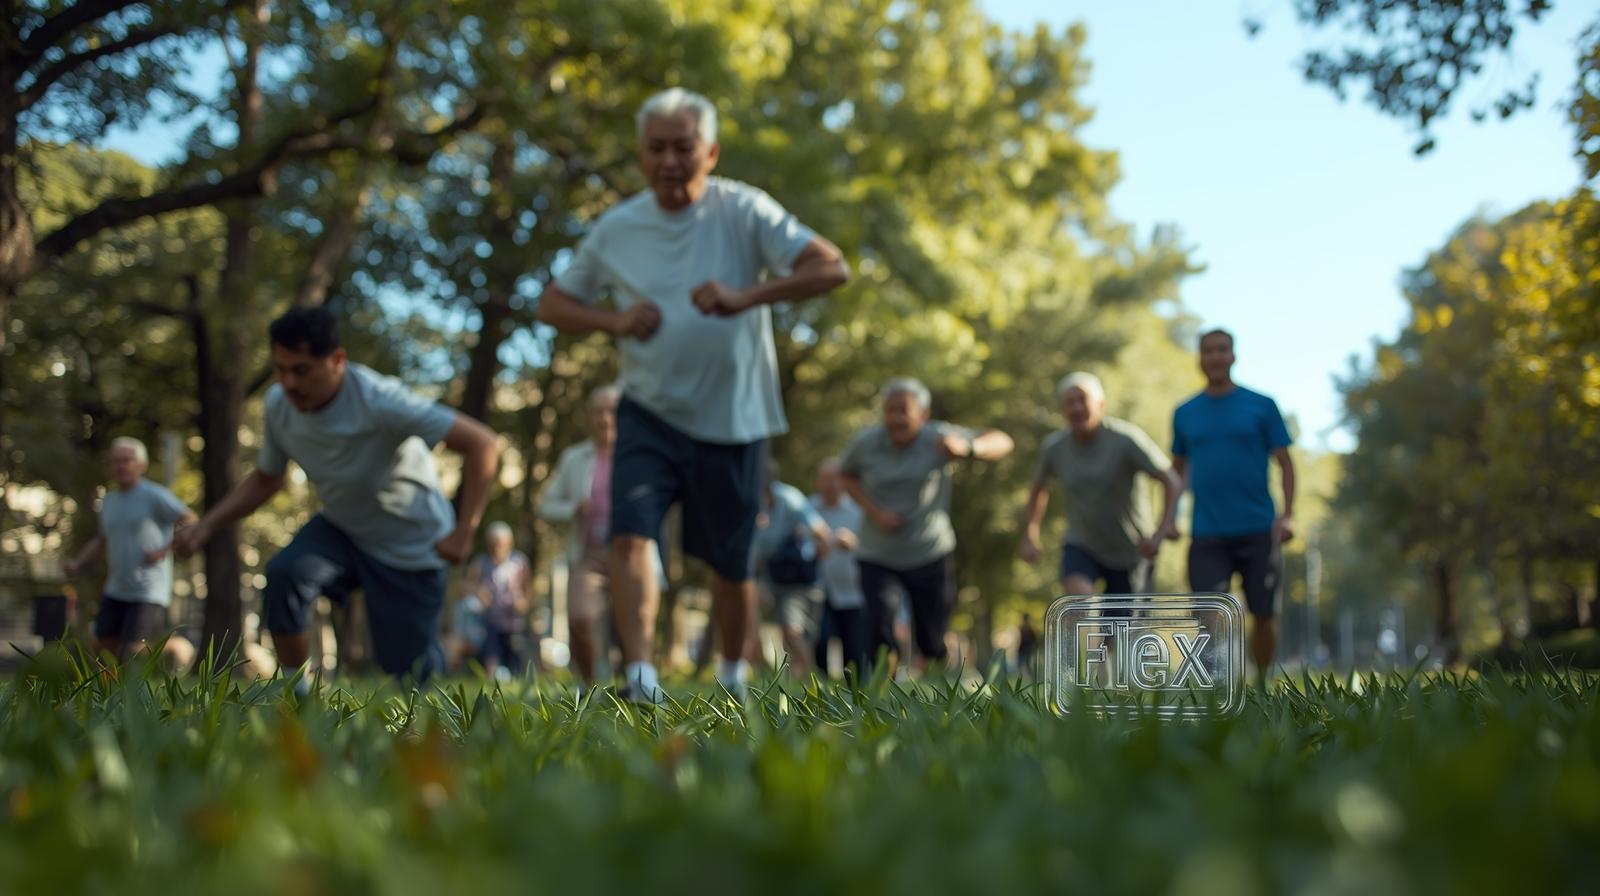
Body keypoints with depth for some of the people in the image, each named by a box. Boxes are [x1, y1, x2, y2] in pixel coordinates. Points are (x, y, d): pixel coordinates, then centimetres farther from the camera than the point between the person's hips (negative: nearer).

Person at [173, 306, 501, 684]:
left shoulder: (379, 400, -30)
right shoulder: (278, 405, -12)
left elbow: (482, 444, -32)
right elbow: (265, 480, 8)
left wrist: (464, 531, -36)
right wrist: (206, 526, -7)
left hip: (409, 547, -4)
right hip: (340, 529, 4)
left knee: (406, 666, -3)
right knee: (284, 573, -27)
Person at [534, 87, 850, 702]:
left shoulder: (744, 212, -7)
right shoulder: (617, 229, 2)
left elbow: (832, 268, -18)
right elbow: (553, 304, 10)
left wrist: (744, 297, -33)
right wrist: (616, 320, -11)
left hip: (733, 419, -1)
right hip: (649, 413, 2)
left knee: (730, 563, 10)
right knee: (631, 534, -21)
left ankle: (732, 675, 33)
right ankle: (640, 673, -21)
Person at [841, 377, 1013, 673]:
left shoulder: (939, 438, -12)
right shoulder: (865, 443, -8)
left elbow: (1002, 442, -10)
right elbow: (848, 476, 12)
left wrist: (966, 448, -33)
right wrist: (874, 511, -7)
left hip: (929, 556, 0)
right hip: (877, 557, 0)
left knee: (931, 643, 8)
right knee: (878, 630, -20)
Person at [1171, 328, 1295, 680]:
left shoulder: (1261, 406, 4)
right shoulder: (1185, 414, 10)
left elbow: (1284, 463, 3)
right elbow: (1178, 469, 19)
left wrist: (1287, 513, -9)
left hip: (1258, 531, -1)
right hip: (1207, 535, 1)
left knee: (1263, 616, 6)